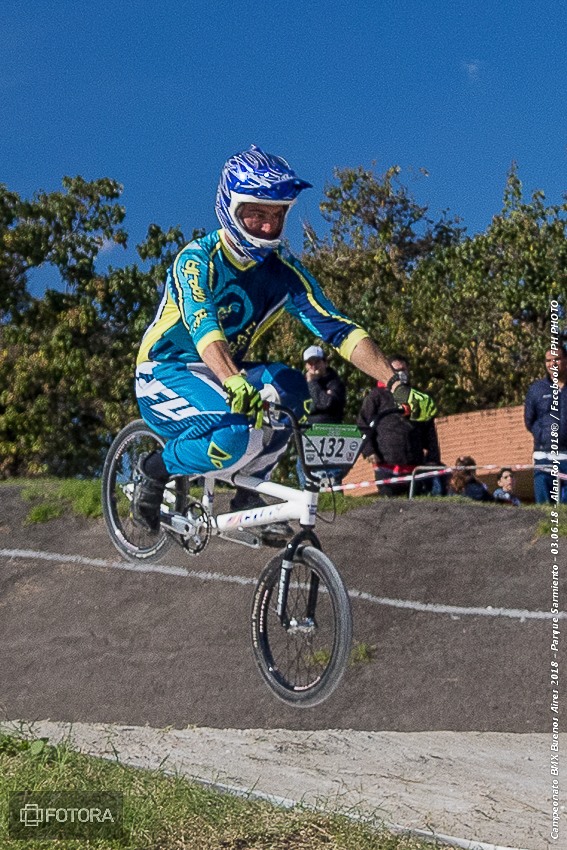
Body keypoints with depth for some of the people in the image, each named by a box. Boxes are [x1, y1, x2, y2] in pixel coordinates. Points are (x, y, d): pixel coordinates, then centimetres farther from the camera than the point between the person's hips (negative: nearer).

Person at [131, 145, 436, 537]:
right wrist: (234, 382, -58)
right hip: (165, 373, -5)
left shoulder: (284, 270, -6)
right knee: (237, 437, -34)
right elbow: (202, 326, -37)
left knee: (287, 385, -27)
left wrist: (396, 383, -29)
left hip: (223, 375, 5)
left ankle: (250, 489, -7)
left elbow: (337, 327, -15)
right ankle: (155, 470, -5)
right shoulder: (198, 259, -19)